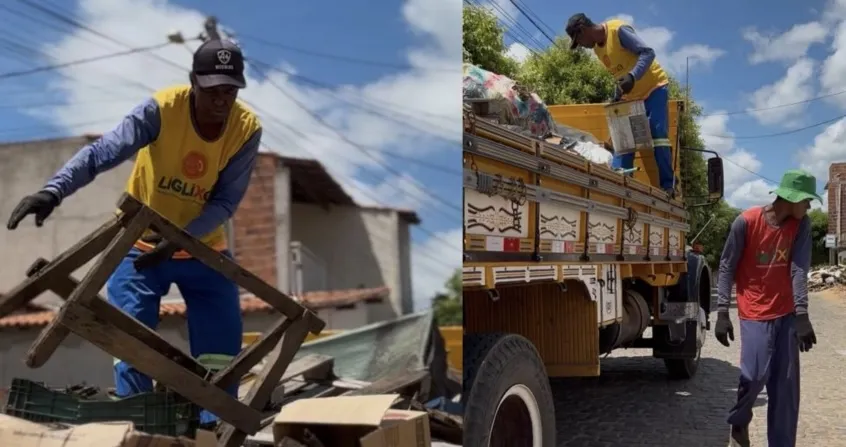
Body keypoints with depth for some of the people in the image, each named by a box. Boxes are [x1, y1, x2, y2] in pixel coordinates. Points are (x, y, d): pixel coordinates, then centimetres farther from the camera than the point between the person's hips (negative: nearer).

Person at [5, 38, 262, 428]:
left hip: (204, 249, 2)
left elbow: (225, 201, -18)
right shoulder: (162, 109, -22)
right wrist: (54, 190, -50)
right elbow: (102, 152, -33)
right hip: (139, 245, -1)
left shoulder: (247, 129, -17)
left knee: (222, 348, -1)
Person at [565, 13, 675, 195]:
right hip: (631, 96, 8)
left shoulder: (619, 30, -18)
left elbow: (648, 52, -24)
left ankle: (667, 186, -14)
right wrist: (618, 97, 10)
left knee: (658, 135, -15)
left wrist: (632, 77, -36)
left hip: (654, 88, -8)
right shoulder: (597, 48, 7)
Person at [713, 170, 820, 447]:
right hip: (754, 314, -4)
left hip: (786, 313, 4)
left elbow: (799, 269, -10)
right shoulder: (746, 222, -13)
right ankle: (739, 421, 19)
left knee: (786, 385, 2)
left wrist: (802, 316, -19)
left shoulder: (801, 225, -1)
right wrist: (722, 313, -13)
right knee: (755, 375, -11)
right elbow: (726, 268, -8)